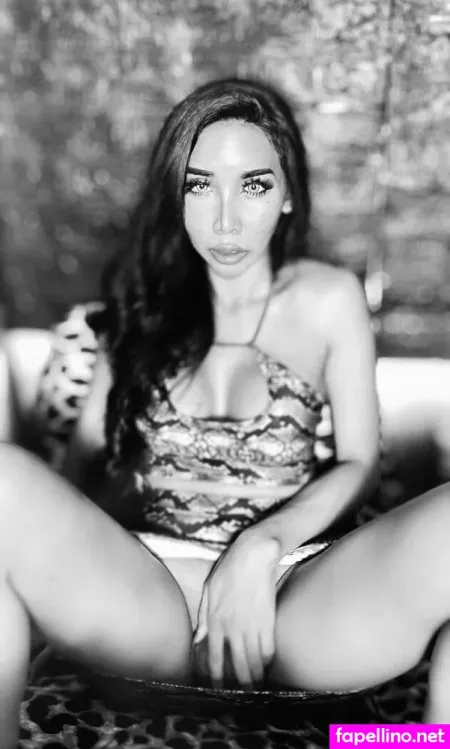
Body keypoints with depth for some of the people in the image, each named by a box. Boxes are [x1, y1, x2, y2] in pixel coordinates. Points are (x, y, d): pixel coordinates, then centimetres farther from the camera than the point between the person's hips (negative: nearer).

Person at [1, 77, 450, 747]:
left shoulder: (330, 299, 6)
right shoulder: (145, 298, 11)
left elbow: (359, 463, 5)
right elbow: (85, 451, 10)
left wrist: (263, 546, -12)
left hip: (291, 601, 0)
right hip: (147, 599, 1)